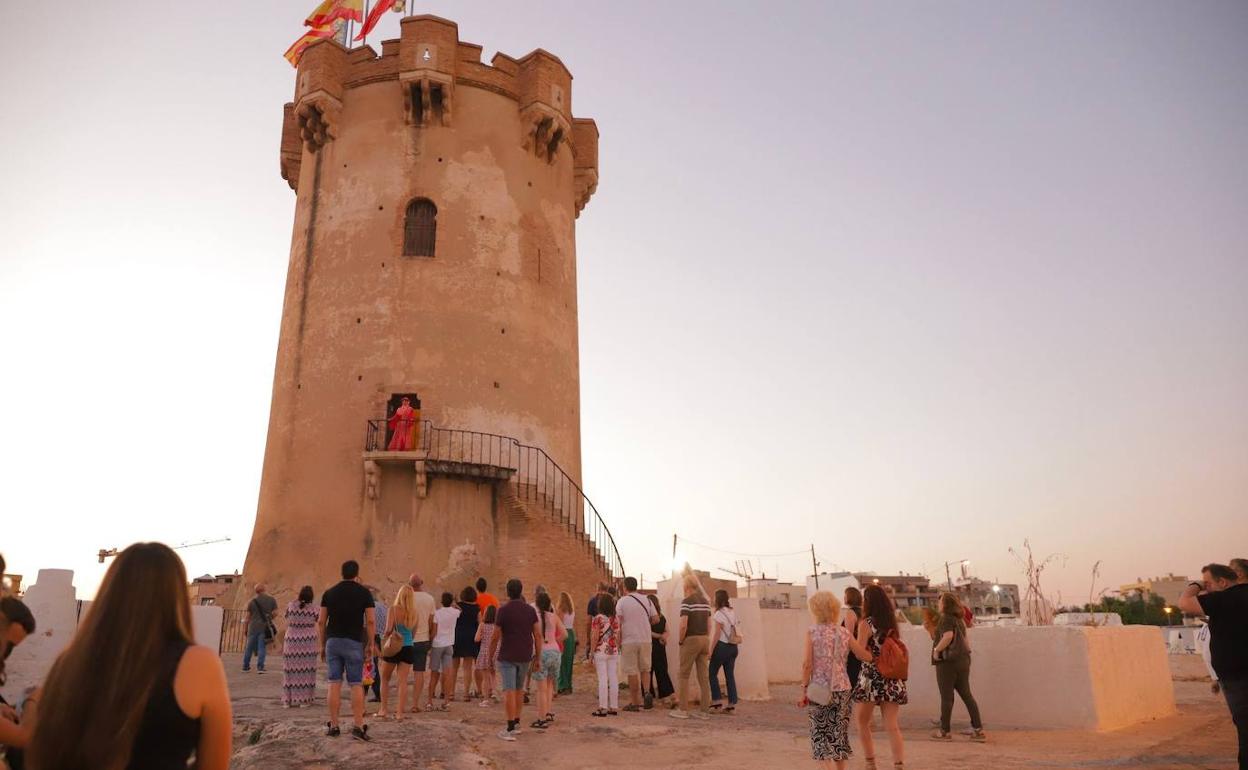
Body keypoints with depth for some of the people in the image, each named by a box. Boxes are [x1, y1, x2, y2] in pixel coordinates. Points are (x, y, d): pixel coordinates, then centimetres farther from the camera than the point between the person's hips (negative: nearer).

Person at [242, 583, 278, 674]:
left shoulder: (252, 601, 1)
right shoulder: (272, 600, 0)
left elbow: (248, 616, 2)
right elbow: (275, 612, -3)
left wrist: (246, 628, 11)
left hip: (253, 627, 1)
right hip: (265, 628, -1)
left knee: (249, 647, 13)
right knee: (262, 648, 1)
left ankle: (245, 666, 22)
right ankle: (260, 667, -4)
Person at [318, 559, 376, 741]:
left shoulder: (329, 593, 6)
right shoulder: (364, 593, -2)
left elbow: (321, 621, 6)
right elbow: (371, 621, -6)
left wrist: (322, 645, 14)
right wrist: (370, 644, 2)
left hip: (333, 641, 2)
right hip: (354, 642, -2)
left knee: (334, 684, 7)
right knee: (356, 685, 2)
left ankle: (333, 726, 10)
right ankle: (358, 726, -3)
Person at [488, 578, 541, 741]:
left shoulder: (503, 610, -9)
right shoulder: (530, 610, 3)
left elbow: (496, 637, -8)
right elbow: (538, 634, 1)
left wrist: (491, 655, 4)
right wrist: (537, 656, 8)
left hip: (507, 656, -5)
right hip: (525, 657, 5)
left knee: (509, 691, -4)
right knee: (519, 689, 19)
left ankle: (510, 729, -6)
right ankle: (517, 723, 24)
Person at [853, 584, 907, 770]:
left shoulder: (866, 623, -9)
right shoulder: (891, 622, 9)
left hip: (871, 679, -5)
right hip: (892, 680, 5)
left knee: (863, 723, 13)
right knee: (892, 727, 2)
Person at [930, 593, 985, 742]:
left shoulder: (946, 619, -12)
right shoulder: (959, 620, 14)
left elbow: (948, 635, -29)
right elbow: (966, 640, 21)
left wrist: (936, 650, -19)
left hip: (947, 662, -8)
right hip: (963, 660, 8)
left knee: (946, 697, 0)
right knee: (967, 695, 10)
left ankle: (945, 731, 8)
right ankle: (978, 730, 8)